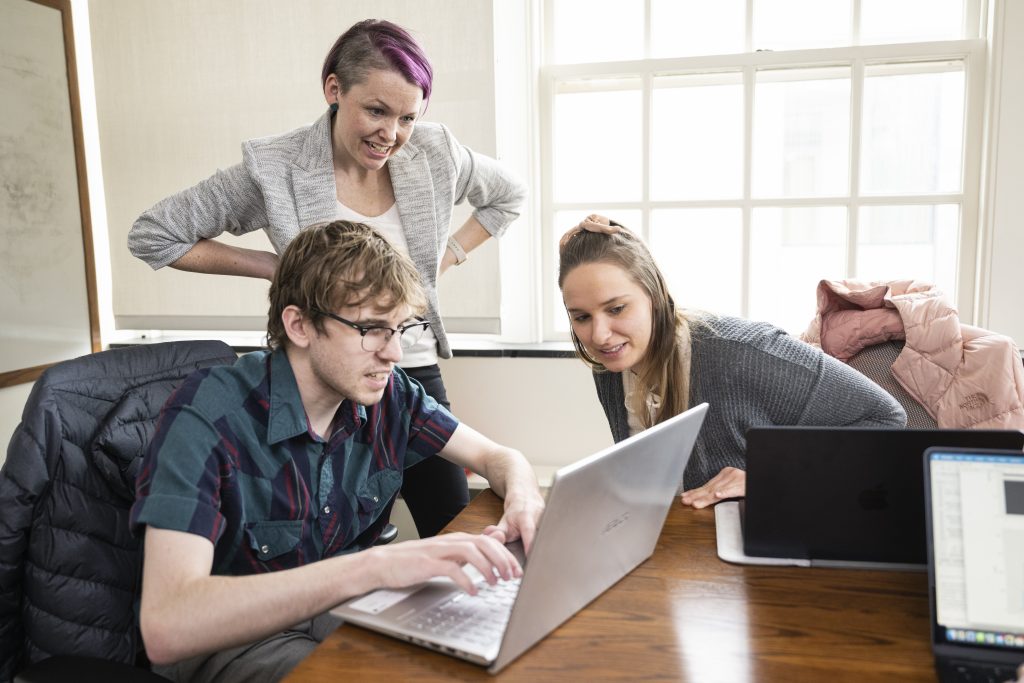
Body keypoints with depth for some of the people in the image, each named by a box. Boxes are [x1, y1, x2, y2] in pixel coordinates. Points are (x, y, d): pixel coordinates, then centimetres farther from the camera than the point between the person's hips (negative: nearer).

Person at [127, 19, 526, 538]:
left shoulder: (435, 153, -3)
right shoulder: (274, 169, -12)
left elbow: (508, 196, 17)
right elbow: (151, 237, -3)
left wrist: (447, 256, 5)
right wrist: (274, 266, -8)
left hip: (417, 375, 3)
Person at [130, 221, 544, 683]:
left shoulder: (388, 395, -9)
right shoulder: (206, 418, -26)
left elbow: (498, 457, 3)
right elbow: (165, 628, -37)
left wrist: (524, 502, -23)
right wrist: (372, 565, -48)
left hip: (345, 606, 5)